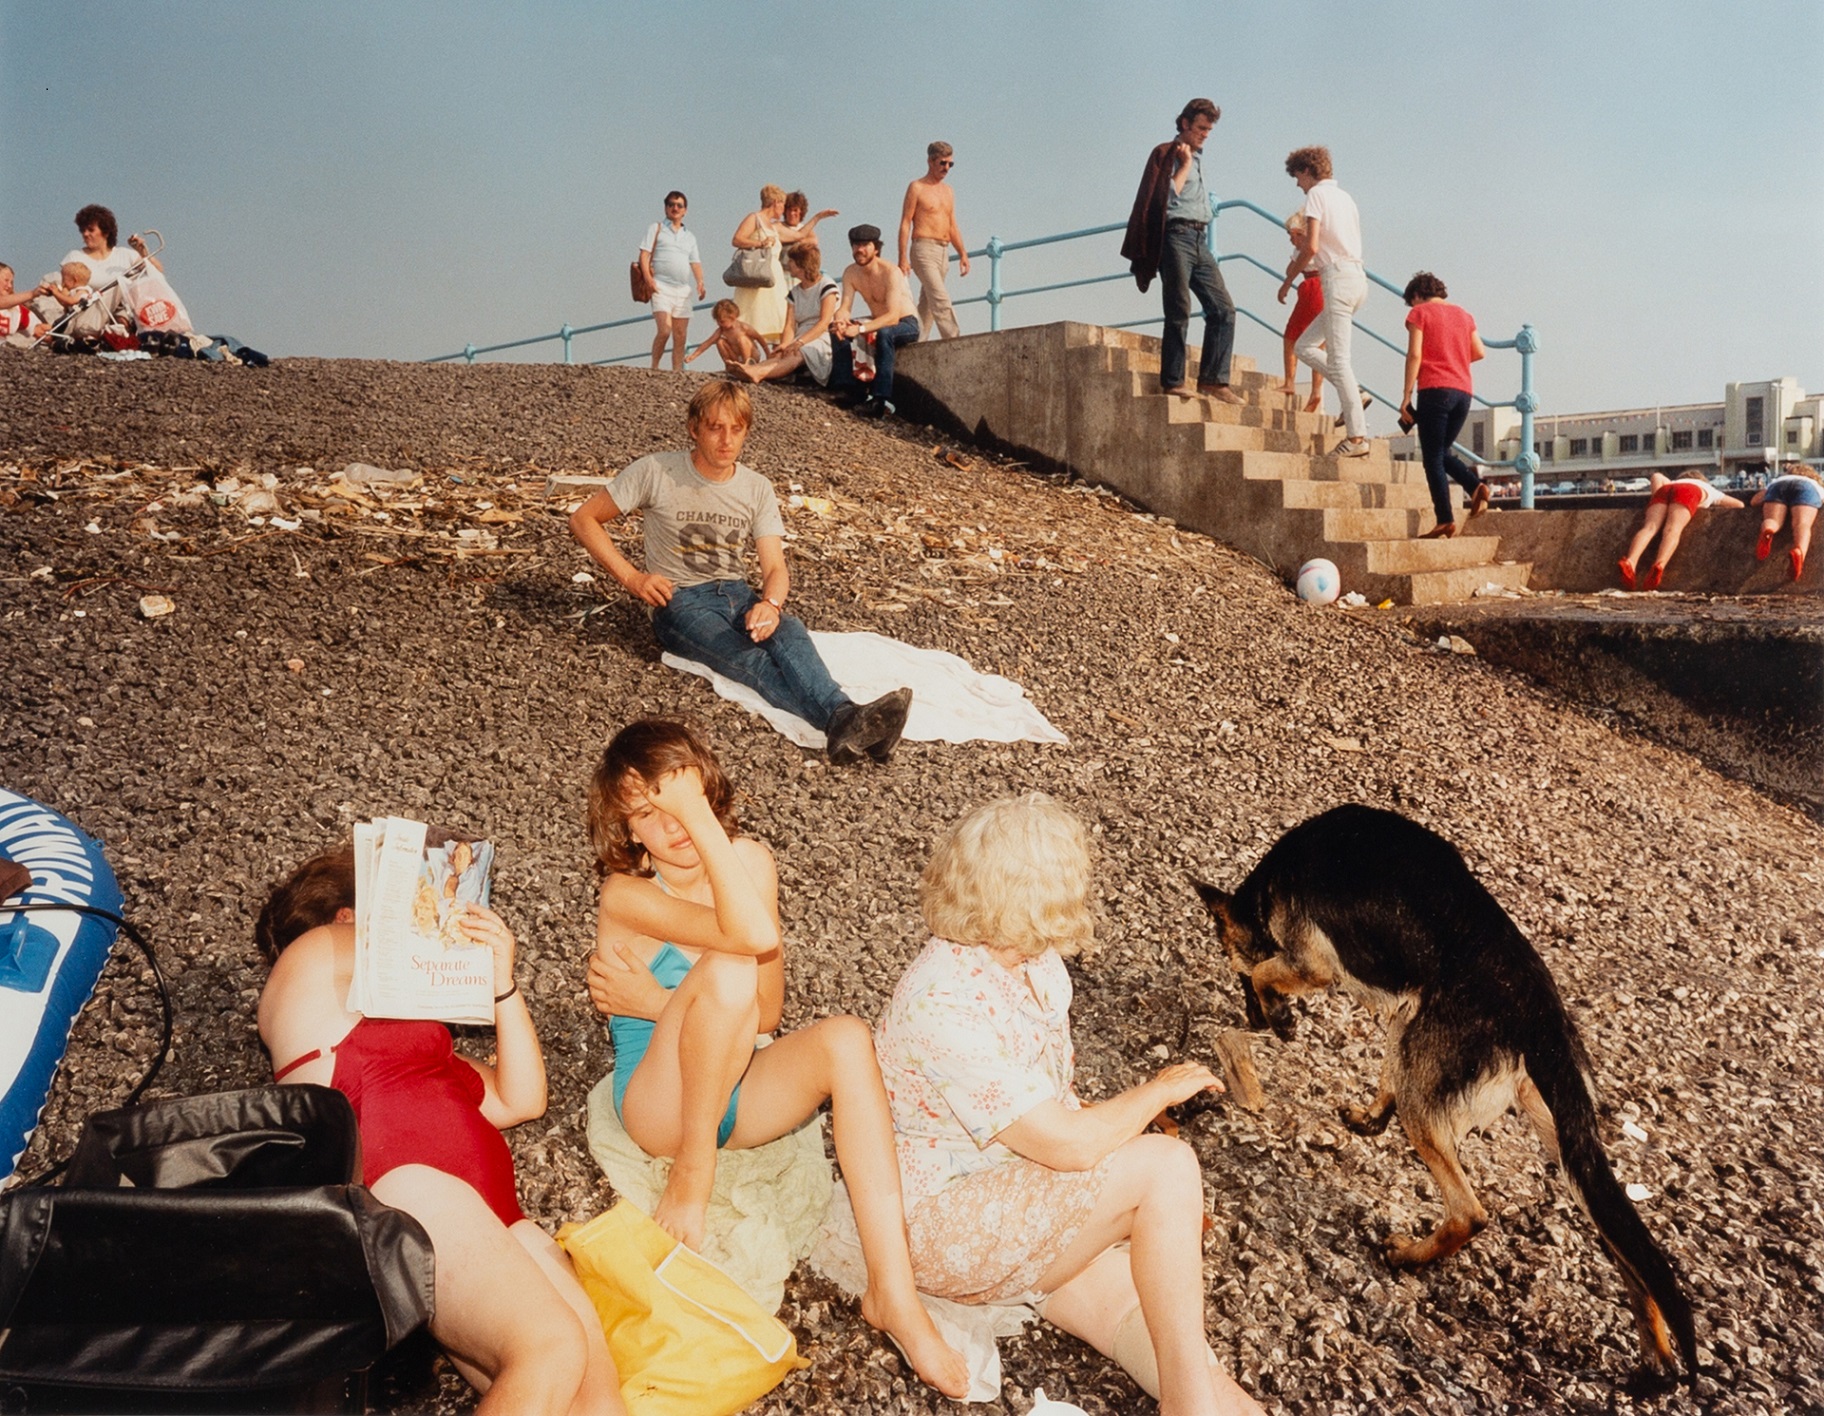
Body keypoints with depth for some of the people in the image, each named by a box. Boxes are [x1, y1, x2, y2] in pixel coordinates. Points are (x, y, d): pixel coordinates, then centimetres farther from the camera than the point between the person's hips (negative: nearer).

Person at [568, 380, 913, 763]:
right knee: (751, 659, -35)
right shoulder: (656, 472, -5)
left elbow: (775, 567, -1)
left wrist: (770, 603, -25)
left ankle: (844, 721, -61)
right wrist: (631, 577, -10)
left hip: (736, 593, 4)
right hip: (680, 602, -3)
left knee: (789, 631, -33)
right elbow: (584, 520, 1)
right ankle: (843, 719, -61)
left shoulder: (757, 489, 5)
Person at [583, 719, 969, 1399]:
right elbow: (756, 937, -36)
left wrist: (656, 1002, -20)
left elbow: (766, 1013, -10)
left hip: (737, 1089, 5)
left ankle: (892, 1291, -27)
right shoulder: (626, 895, -18)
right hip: (661, 1103, -4)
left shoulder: (750, 861, -4)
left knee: (845, 1039, -27)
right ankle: (691, 1176, -13)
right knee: (727, 968, -31)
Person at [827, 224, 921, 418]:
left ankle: (881, 399, -40)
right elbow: (844, 308, -10)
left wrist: (860, 329, -45)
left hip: (907, 324, -7)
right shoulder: (851, 273, -6)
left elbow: (893, 316, -33)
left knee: (884, 332, -39)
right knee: (836, 328, -12)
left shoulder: (891, 272, -25)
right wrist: (840, 321, -36)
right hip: (879, 321, 7)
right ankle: (847, 389, -14)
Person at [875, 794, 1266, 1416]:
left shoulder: (1035, 962, 1)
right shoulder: (945, 1006, -27)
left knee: (1140, 1312, -17)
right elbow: (1069, 1145, -27)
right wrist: (1160, 1091, -10)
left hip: (1027, 1188, 8)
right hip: (940, 1219, -8)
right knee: (1166, 1164, -21)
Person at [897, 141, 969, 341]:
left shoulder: (948, 192, 19)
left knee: (927, 303, 5)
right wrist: (903, 258, -13)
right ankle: (953, 339, -26)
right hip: (923, 249, -7)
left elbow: (952, 227, 22)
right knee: (940, 298, -19)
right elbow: (905, 223, -4)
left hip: (943, 251, 7)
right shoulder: (917, 188, 0)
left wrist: (963, 253, 9)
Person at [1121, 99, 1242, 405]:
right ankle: (1173, 380, -9)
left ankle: (1213, 379, -4)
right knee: (1179, 311, -12)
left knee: (1224, 308, -3)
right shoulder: (1166, 154, 3)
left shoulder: (1198, 159, 26)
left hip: (1200, 241, 7)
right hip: (1176, 236, -7)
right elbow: (1167, 197, -9)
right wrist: (1185, 165, -4)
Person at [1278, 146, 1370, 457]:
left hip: (1338, 278, -9)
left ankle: (1357, 437, -12)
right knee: (1305, 346, 15)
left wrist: (1288, 279, -1)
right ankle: (1354, 394, 3)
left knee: (1338, 358, -10)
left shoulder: (1317, 194, -3)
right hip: (1357, 277, 9)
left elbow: (1311, 246, -13)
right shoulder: (1344, 196, 23)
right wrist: (1302, 265, 26)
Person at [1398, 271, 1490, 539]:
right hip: (1463, 392, 6)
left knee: (1433, 457, -3)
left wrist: (1406, 396, -8)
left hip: (1434, 390, -6)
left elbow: (1414, 355, -8)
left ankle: (1445, 519, -10)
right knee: (1442, 452, 19)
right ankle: (1476, 485, -5)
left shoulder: (1419, 313, 2)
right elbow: (1479, 352, 12)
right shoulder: (1462, 313, 17)